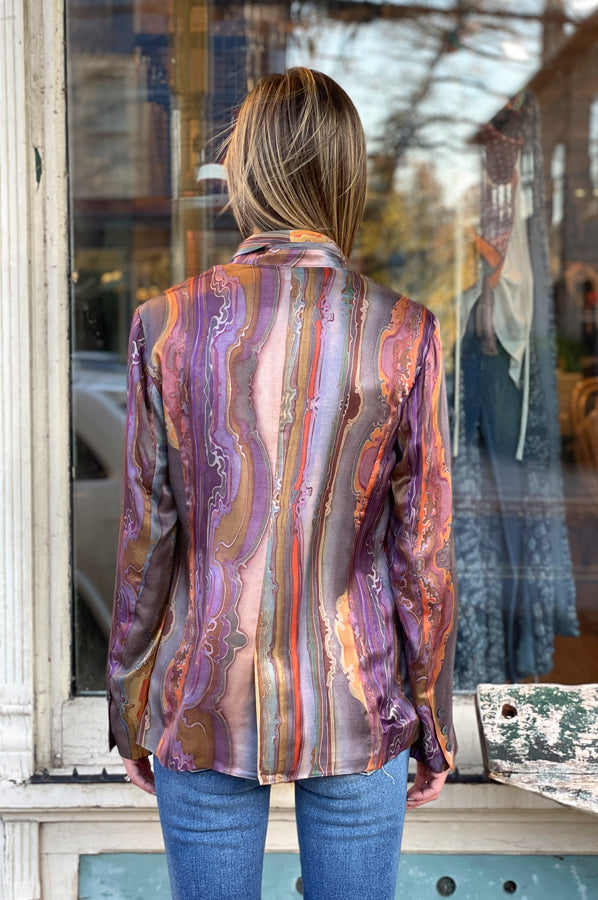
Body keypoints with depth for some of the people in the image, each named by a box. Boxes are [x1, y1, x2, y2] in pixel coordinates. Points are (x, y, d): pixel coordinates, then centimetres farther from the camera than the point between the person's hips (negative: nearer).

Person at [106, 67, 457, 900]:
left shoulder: (169, 325, -9)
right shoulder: (403, 334, -10)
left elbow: (147, 542, -5)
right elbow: (423, 554, -6)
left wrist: (129, 708, 8)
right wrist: (434, 721, 6)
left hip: (205, 706, 1)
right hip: (356, 707, 0)